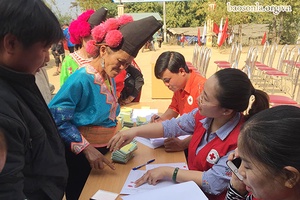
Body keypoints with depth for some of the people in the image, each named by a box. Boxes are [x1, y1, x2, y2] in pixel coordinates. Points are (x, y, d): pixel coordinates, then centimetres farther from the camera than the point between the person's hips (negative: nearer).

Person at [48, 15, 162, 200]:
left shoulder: (110, 78, 2)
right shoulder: (81, 78, -22)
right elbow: (58, 119, -26)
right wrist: (86, 149, -28)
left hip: (104, 151, 8)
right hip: (80, 155, -7)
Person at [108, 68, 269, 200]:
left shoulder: (240, 140, -29)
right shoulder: (203, 115, -10)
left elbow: (214, 183, -26)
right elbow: (171, 126, 1)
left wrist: (167, 172, -23)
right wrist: (135, 131, -12)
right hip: (191, 187, 6)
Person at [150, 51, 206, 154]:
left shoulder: (201, 88, -25)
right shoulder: (179, 85, 4)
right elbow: (174, 108, 21)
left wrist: (182, 144, -37)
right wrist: (162, 119, 2)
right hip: (186, 133, 8)